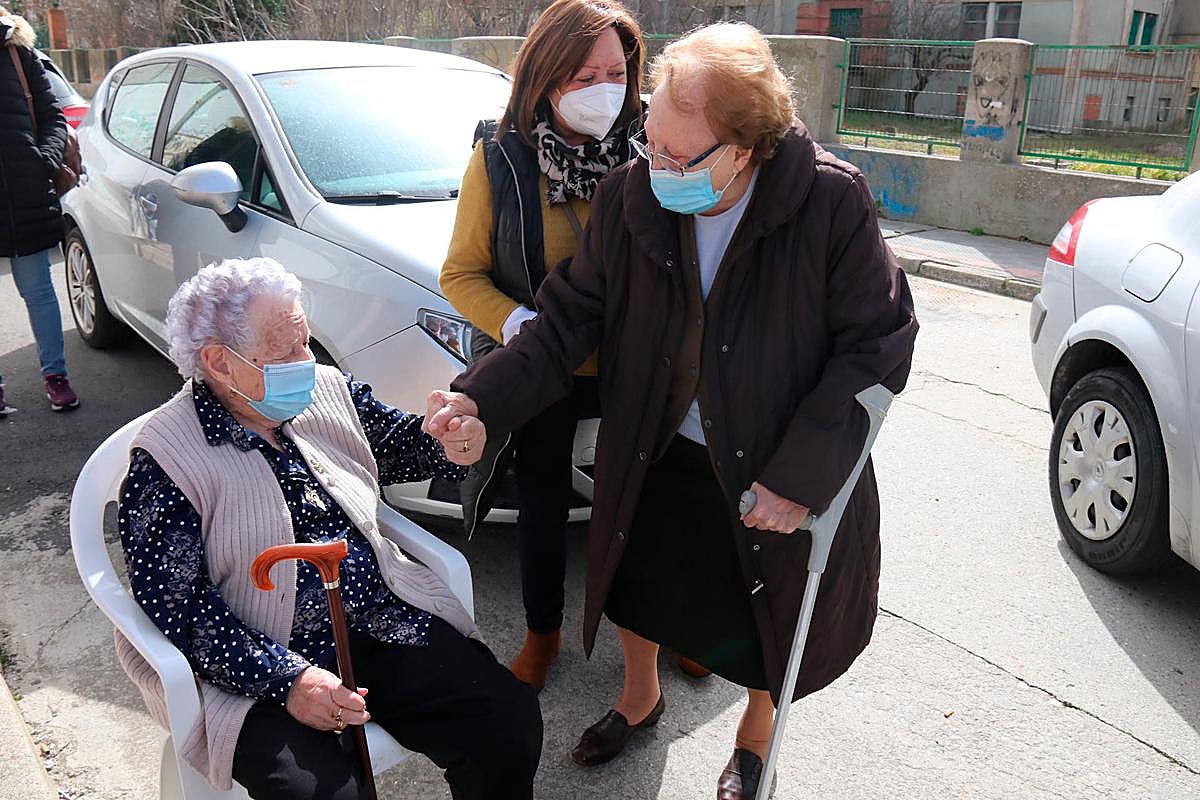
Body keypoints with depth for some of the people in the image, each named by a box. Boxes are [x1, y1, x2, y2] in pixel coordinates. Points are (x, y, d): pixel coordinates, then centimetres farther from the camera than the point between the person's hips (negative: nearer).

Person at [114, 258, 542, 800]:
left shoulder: (328, 390, 6)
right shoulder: (164, 456, -10)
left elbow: (400, 444, 21)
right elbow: (173, 604, -13)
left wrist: (450, 447, -4)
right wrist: (286, 679, -22)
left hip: (386, 624, 5)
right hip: (261, 669, -4)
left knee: (511, 718, -12)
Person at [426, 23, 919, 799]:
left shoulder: (831, 201, -24)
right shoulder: (630, 197, -14)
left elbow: (879, 343, -19)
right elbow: (570, 319, -8)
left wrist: (800, 477, -22)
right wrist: (481, 396, -23)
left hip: (774, 476, -3)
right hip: (655, 457, 3)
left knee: (770, 620, 18)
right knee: (638, 586, 22)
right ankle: (640, 695, 56)